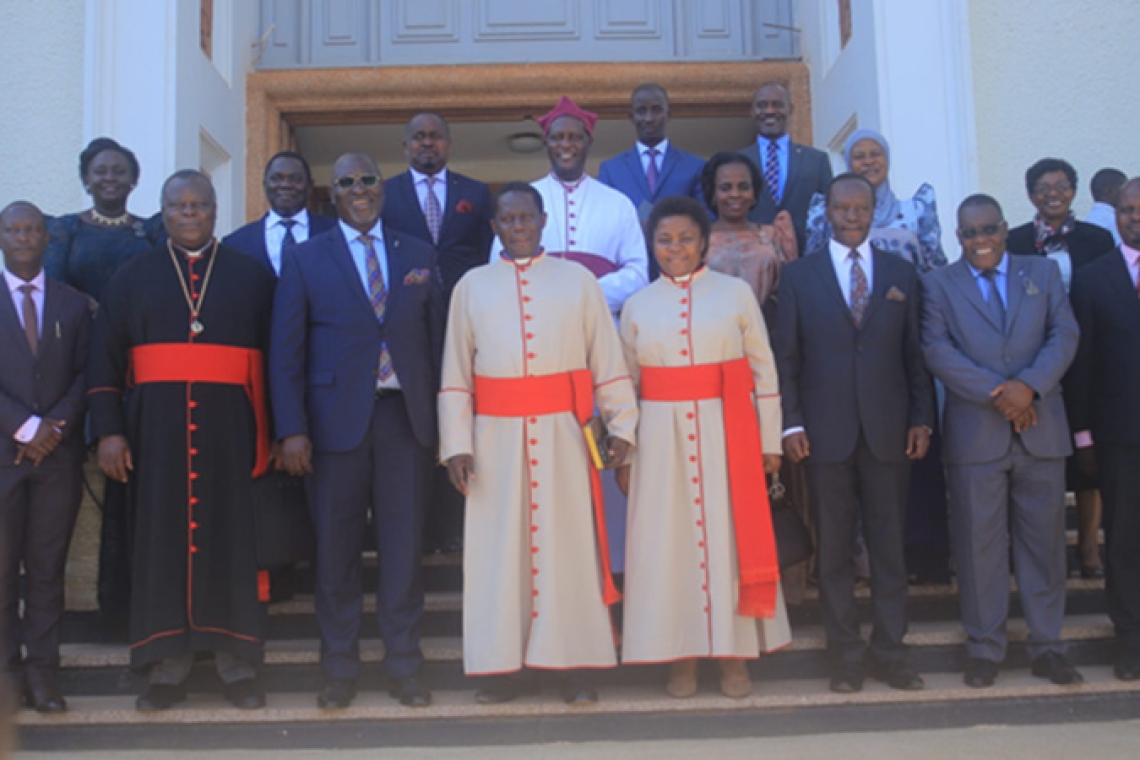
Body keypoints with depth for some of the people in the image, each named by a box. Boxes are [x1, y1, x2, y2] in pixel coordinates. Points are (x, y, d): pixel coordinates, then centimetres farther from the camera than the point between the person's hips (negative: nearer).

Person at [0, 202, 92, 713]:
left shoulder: (74, 304, 13)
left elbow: (84, 375, 7)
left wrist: (55, 427, -7)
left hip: (58, 453, 1)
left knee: (47, 569, 3)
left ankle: (42, 672, 8)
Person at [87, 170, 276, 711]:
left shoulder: (250, 276, 8)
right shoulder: (133, 277, 10)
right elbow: (104, 359, 7)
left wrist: (268, 434, -5)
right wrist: (109, 430, -4)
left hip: (229, 427, -1)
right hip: (156, 425, 1)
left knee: (230, 536, 2)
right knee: (161, 537, 2)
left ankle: (237, 663, 10)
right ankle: (167, 666, 11)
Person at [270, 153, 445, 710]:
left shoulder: (419, 255, 11)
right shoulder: (305, 259, 6)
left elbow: (436, 338, 10)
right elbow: (286, 351, 2)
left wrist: (440, 415, 2)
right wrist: (292, 430, -7)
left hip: (405, 415, 1)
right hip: (336, 419, -1)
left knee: (404, 545, 4)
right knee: (335, 547, 5)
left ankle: (403, 666, 16)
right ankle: (340, 669, 18)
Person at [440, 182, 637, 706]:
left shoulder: (578, 280, 10)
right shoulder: (472, 286, 11)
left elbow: (607, 359, 6)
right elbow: (455, 373, 6)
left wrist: (621, 422, -4)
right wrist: (456, 443, -2)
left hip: (562, 433, -1)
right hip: (496, 436, 1)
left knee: (568, 541, 1)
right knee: (499, 546, 3)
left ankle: (574, 665, 10)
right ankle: (508, 664, 14)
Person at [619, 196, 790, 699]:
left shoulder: (736, 293, 5)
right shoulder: (637, 306, 10)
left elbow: (763, 369, 4)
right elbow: (624, 382, 11)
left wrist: (769, 441, 0)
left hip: (726, 433, -1)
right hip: (662, 437, 1)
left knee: (729, 537, 1)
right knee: (669, 540, 3)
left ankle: (734, 654, 14)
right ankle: (681, 656, 15)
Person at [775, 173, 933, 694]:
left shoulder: (901, 274, 10)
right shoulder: (799, 275, 5)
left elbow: (915, 352, 9)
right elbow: (785, 357, 2)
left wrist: (921, 418, 2)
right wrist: (791, 424, -5)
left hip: (888, 432, 1)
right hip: (826, 432, -1)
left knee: (889, 546, 7)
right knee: (834, 549, 5)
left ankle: (890, 654, 18)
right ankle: (846, 656, 16)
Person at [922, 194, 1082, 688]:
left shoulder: (1043, 273, 12)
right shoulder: (938, 284, 6)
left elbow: (1064, 336, 1)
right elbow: (937, 350, -6)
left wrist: (1029, 386, -15)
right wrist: (998, 395, -14)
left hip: (1041, 429, 2)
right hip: (975, 435, -2)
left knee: (1044, 539, 7)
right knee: (979, 541, 2)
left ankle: (1046, 645, 19)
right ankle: (985, 647, 14)